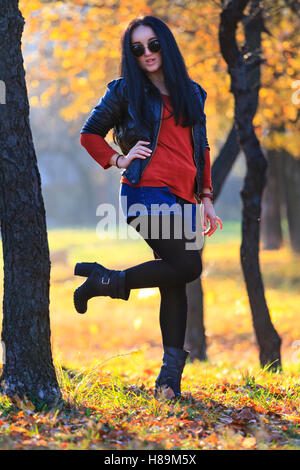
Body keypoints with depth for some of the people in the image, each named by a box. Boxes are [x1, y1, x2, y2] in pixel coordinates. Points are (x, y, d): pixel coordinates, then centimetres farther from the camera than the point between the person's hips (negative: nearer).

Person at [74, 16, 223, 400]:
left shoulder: (192, 94, 19)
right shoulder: (125, 91, 7)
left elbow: (201, 150, 23)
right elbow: (89, 134, 13)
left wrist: (206, 199, 15)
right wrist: (119, 159, -2)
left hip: (182, 199, 5)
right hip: (147, 192, -5)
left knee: (175, 282, -1)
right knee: (187, 266, -22)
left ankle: (170, 373, 1)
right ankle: (109, 280, -4)